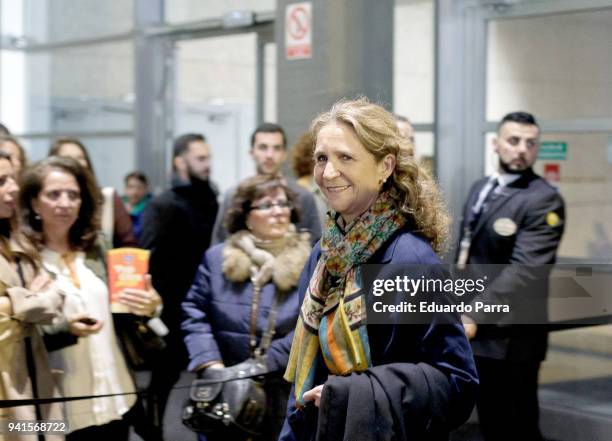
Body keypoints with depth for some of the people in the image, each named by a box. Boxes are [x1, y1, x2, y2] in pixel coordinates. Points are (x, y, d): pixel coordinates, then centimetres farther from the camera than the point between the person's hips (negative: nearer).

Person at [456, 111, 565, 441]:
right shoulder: (480, 188, 12)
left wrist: (473, 317, -25)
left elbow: (523, 270, -22)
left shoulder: (544, 199, -13)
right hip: (476, 331, 7)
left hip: (511, 338, -7)